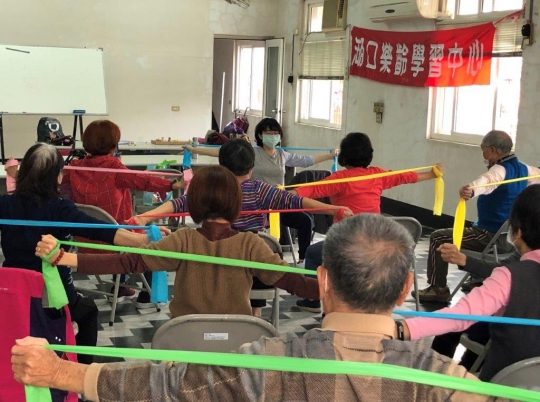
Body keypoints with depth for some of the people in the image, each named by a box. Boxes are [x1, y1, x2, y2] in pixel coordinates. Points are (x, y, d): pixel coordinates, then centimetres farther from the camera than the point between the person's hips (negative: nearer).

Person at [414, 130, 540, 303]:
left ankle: (438, 289, -2)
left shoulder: (500, 170, -22)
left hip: (492, 237, -10)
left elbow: (486, 181, -46)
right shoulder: (522, 168, 4)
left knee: (438, 238, -6)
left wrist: (471, 189, -67)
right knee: (473, 228, 39)